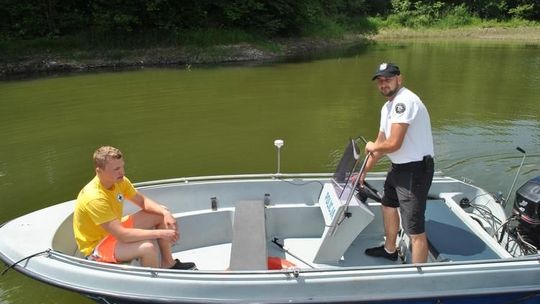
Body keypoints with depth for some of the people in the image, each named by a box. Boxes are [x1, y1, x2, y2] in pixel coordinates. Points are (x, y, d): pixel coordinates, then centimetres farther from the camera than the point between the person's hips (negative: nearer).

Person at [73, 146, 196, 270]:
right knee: (148, 247, -34)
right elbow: (122, 235, -37)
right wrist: (160, 233, -33)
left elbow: (143, 201, 2)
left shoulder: (119, 180, -10)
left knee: (161, 215, 2)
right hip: (95, 247, -9)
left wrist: (166, 213, -17)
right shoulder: (94, 198, -34)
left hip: (113, 231, 9)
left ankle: (168, 263, 12)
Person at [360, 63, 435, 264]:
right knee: (388, 205, 29)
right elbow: (380, 143, 19)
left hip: (415, 169, -11)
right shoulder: (387, 107, 12)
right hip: (398, 167, 11)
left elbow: (393, 144, -27)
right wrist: (363, 172, 20)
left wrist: (372, 147, -6)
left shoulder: (404, 101, -21)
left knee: (415, 230, -9)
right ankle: (390, 250, 51)